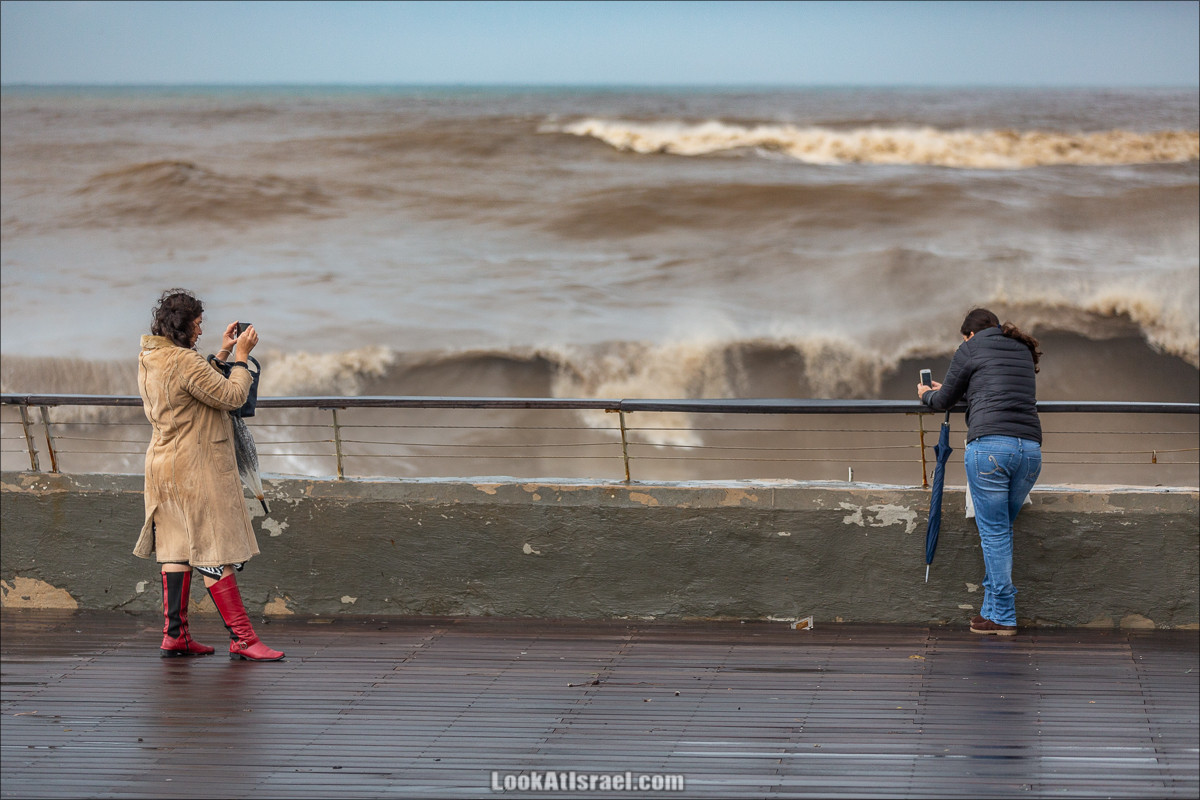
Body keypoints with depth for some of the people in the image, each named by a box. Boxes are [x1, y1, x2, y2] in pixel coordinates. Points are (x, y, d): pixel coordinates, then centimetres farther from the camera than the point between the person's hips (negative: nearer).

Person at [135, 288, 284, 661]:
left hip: (164, 463, 10)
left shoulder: (150, 360, 10)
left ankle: (175, 634, 12)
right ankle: (242, 638, -3)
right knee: (214, 553, -6)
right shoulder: (184, 361, -20)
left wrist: (223, 354, 16)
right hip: (196, 469, -9)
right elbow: (233, 396, -15)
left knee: (177, 548, 11)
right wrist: (241, 356, -4)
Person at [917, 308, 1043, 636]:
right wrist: (948, 391, 49)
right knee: (999, 531, 15)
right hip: (1030, 447, 5)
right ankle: (993, 608, 15)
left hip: (990, 445, -5)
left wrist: (927, 395, 39)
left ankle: (1003, 617, 2)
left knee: (994, 532, 0)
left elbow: (944, 401, 16)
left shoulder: (972, 348, 9)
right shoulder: (1024, 350, 25)